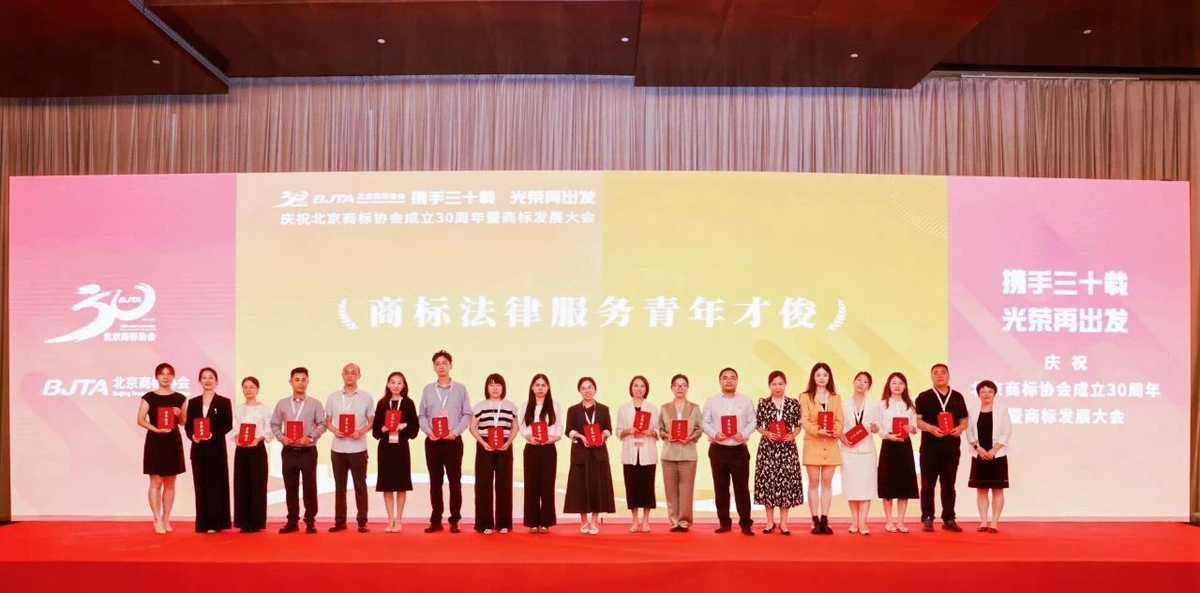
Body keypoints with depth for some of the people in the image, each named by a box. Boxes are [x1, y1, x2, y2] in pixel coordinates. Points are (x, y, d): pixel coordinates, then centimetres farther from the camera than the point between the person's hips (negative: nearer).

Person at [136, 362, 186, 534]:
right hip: (155, 441, -3)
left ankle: (166, 519, 14)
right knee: (155, 482, -4)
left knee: (170, 483, 7)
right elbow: (140, 420, -5)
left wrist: (179, 414, -10)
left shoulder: (179, 398, 6)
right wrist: (156, 429, -19)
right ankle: (157, 520, 1)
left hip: (173, 442, 3)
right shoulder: (149, 397, -1)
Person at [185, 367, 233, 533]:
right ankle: (202, 524, 9)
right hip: (198, 450, 3)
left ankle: (215, 523, 0)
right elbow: (187, 425, 7)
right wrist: (192, 436, -12)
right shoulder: (193, 402, 12)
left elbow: (228, 425, -4)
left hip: (216, 449, -3)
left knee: (215, 485, -3)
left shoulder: (224, 402, 2)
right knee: (200, 486, 4)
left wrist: (214, 434, -19)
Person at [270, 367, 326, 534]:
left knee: (310, 487, 1)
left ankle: (310, 521, 9)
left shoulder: (315, 403, 2)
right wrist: (281, 437, -9)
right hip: (289, 451, 2)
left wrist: (310, 438, -16)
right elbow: (274, 424, 8)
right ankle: (292, 521, 15)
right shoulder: (282, 404, 7)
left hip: (308, 451, -2)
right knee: (290, 488, 7)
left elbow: (322, 424, -2)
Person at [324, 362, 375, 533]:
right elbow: (327, 421, 10)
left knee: (360, 485, 1)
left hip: (358, 448, -2)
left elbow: (372, 421, 4)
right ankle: (340, 521, 15)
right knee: (339, 486, 8)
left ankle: (362, 521, 7)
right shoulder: (333, 397, 7)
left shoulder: (366, 397, 2)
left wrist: (361, 432, -14)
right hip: (338, 448, 2)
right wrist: (334, 430, -10)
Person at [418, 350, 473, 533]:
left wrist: (455, 432, -13)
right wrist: (428, 431, -11)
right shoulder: (427, 389, 9)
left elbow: (467, 414, 0)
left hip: (453, 440, -1)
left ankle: (454, 521, 5)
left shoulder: (460, 389, 5)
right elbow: (422, 415, 6)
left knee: (455, 481, -1)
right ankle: (436, 521, 11)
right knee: (435, 482, 5)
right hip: (432, 441, 2)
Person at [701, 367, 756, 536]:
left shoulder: (746, 400, 5)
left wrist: (744, 434, -13)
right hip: (718, 450, 1)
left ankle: (746, 524, 3)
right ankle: (724, 523, 15)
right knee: (721, 488, 6)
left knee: (742, 487, -3)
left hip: (739, 450, -1)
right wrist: (714, 434, -13)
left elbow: (752, 421, 4)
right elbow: (704, 422, 4)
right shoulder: (711, 401, 5)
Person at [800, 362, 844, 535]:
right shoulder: (806, 397, 2)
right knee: (814, 483, 0)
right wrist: (818, 430, -22)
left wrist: (836, 431, -16)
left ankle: (824, 520, 8)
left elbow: (840, 420, 5)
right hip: (813, 444, -3)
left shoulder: (836, 398, 12)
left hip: (831, 445, 3)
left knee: (827, 482, 4)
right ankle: (815, 521, 4)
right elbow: (804, 420, -6)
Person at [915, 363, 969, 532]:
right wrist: (931, 428, -20)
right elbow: (917, 420, -3)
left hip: (952, 447, 3)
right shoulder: (924, 397, 2)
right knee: (928, 484, -1)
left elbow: (964, 420, 11)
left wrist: (960, 428, -11)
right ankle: (927, 519, 4)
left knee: (949, 485, 9)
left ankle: (949, 519, 15)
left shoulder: (957, 397, 11)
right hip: (930, 447, -3)